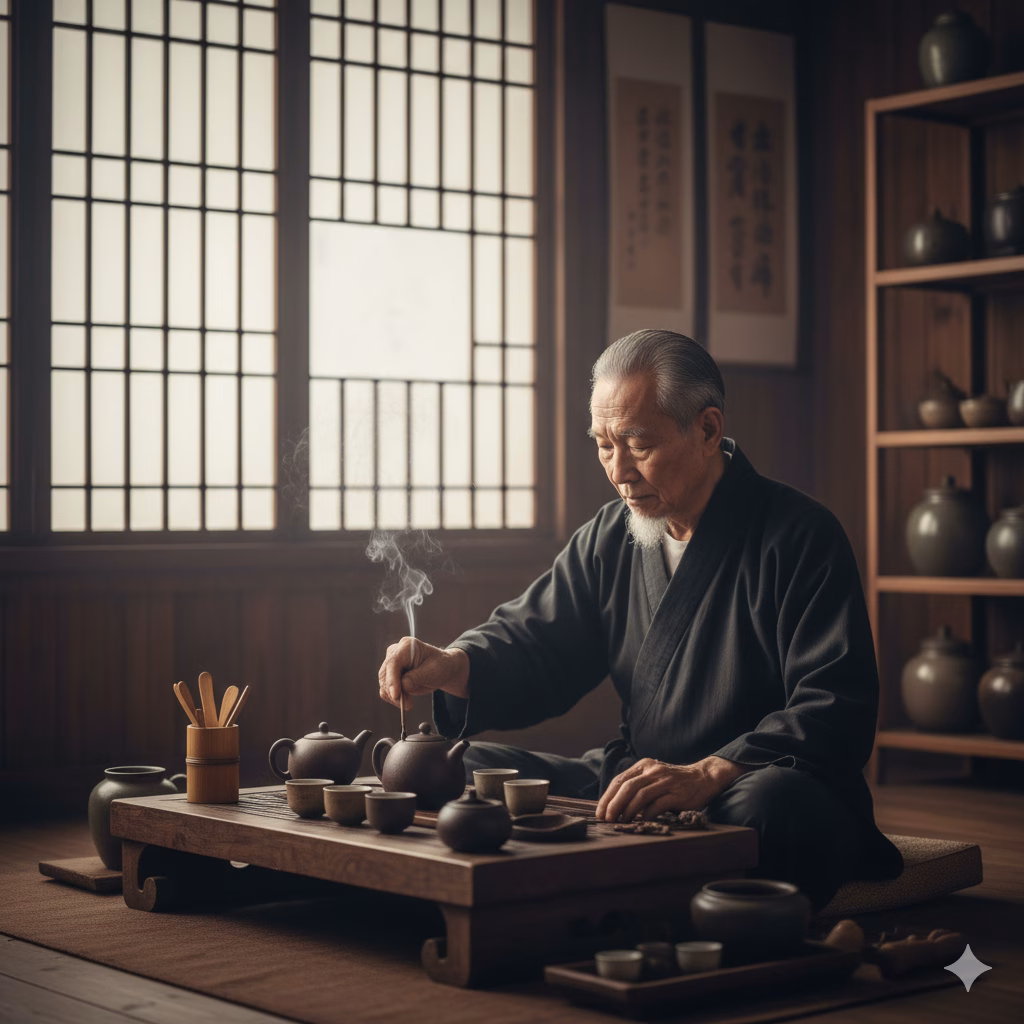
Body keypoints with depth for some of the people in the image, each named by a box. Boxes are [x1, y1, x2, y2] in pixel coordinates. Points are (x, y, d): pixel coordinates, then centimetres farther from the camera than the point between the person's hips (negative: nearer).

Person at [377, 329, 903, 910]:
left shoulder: (799, 535, -8)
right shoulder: (609, 539, 14)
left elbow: (838, 709, -17)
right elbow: (532, 642, 15)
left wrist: (706, 774, -29)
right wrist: (452, 667, -9)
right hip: (633, 790, 6)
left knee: (773, 802, -41)